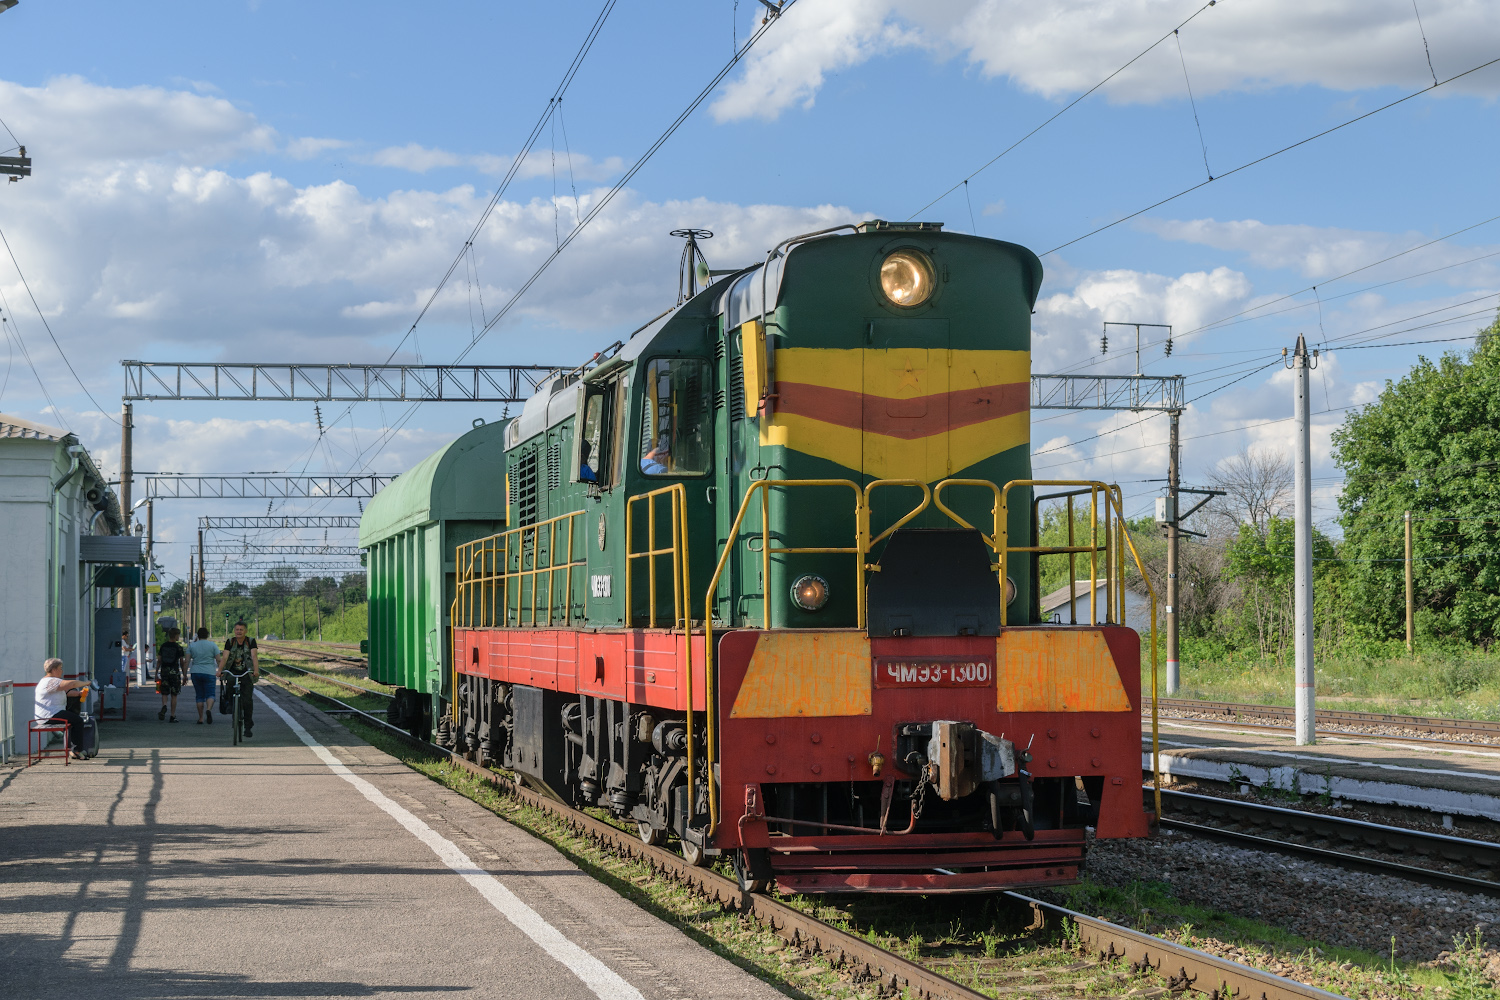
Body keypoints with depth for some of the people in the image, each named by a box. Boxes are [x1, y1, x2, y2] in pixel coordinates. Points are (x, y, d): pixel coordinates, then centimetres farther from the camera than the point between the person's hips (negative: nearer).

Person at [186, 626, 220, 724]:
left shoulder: (192, 646, 7)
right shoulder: (213, 645, 2)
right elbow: (218, 660, -2)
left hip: (195, 673, 2)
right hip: (209, 672, -2)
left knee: (200, 696, 9)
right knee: (210, 694, -1)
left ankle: (201, 718, 8)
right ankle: (208, 709, -30)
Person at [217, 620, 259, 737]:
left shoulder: (251, 641, -2)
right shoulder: (230, 642, 2)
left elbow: (254, 656, -15)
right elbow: (224, 657, -9)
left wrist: (256, 670, -32)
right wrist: (219, 670, -25)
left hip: (247, 674, -2)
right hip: (232, 673, 2)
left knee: (247, 700, -9)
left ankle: (248, 726, 1)